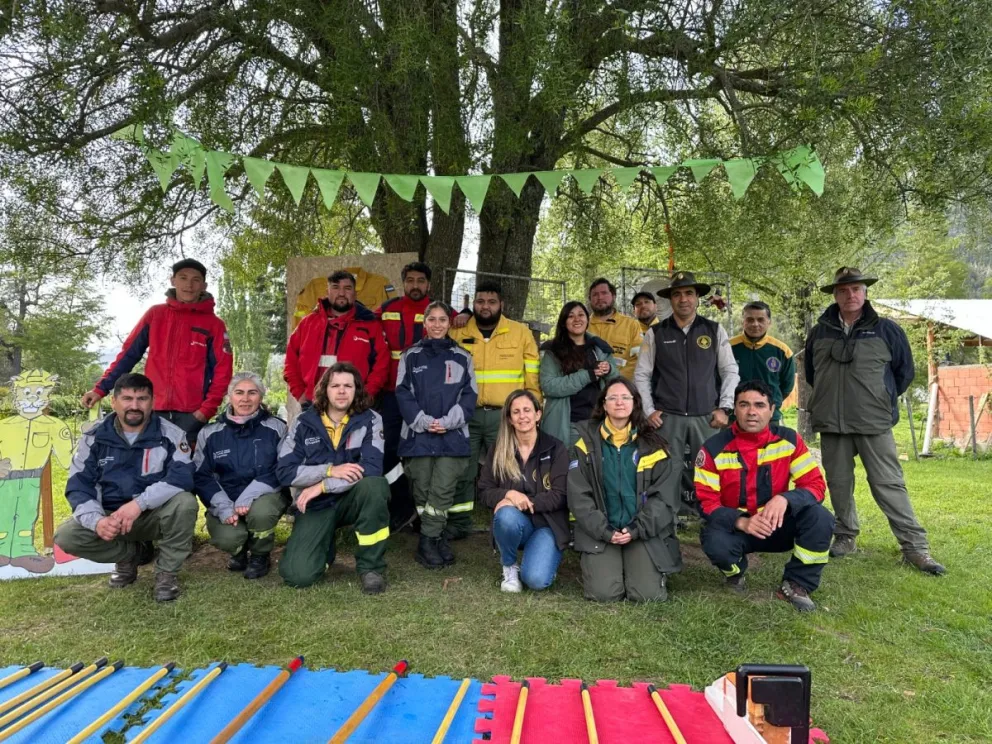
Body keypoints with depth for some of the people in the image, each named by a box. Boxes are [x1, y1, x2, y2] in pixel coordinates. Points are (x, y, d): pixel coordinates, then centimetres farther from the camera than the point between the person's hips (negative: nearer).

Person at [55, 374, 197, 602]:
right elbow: (78, 486, -6)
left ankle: (166, 572, -9)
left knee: (185, 503, -33)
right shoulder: (94, 438, -2)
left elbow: (182, 477, -23)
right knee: (66, 537, -21)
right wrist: (97, 520, -25)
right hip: (110, 517, 3)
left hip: (156, 515, -3)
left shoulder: (170, 434, -11)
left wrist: (140, 503, -36)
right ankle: (128, 554, 8)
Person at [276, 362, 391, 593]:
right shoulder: (304, 423, -2)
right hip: (316, 504, 1)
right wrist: (330, 470, -22)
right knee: (297, 574, -19)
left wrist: (322, 485, -22)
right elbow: (285, 471, -9)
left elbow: (371, 468, -20)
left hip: (353, 499, 0)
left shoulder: (370, 420, -7)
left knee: (373, 484, -36)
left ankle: (371, 566, -16)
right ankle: (324, 544, 19)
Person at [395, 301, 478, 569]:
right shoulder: (410, 356, 9)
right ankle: (437, 537, 15)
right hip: (417, 434, 0)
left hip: (453, 435, 0)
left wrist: (448, 421, -10)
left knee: (442, 491, -5)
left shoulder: (462, 357, 11)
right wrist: (423, 421, -12)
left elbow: (469, 395, 5)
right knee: (422, 491, 3)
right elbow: (403, 394, 2)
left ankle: (427, 542, 6)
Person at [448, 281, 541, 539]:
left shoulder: (521, 333, 4)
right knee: (461, 472, 8)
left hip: (507, 416, -1)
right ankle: (458, 524, 22)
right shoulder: (457, 333, 7)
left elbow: (533, 379, 5)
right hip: (466, 415, 1)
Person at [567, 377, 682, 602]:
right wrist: (605, 531, -13)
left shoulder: (652, 444, 2)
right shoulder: (587, 443, 0)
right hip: (600, 532, 0)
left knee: (649, 594, -14)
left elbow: (663, 495, -1)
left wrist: (637, 530, -13)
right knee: (604, 592, -16)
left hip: (645, 532, 1)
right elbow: (579, 496, -3)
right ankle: (596, 564, 18)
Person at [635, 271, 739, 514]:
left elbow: (730, 371, 6)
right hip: (668, 417, 0)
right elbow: (642, 375, 5)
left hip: (706, 417, 1)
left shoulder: (715, 330, 6)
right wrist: (649, 410, -2)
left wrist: (725, 408, -2)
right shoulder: (655, 333, 5)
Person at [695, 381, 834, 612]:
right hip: (734, 526, -2)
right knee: (716, 543, -35)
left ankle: (796, 585, -3)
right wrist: (741, 522, -32)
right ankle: (736, 572, 5)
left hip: (778, 525, 2)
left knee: (820, 517, -25)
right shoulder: (715, 448, -14)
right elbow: (706, 502, -14)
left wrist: (785, 499, -32)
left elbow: (816, 485, -11)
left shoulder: (788, 440, -8)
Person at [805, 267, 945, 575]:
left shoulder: (886, 330, 0)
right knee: (839, 484, 9)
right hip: (831, 423, 3)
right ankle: (846, 536, 23)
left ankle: (915, 546, 4)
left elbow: (904, 371, 10)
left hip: (874, 423, -2)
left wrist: (883, 400, 12)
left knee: (888, 485, -3)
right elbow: (810, 372, 22)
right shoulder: (820, 332, 7)